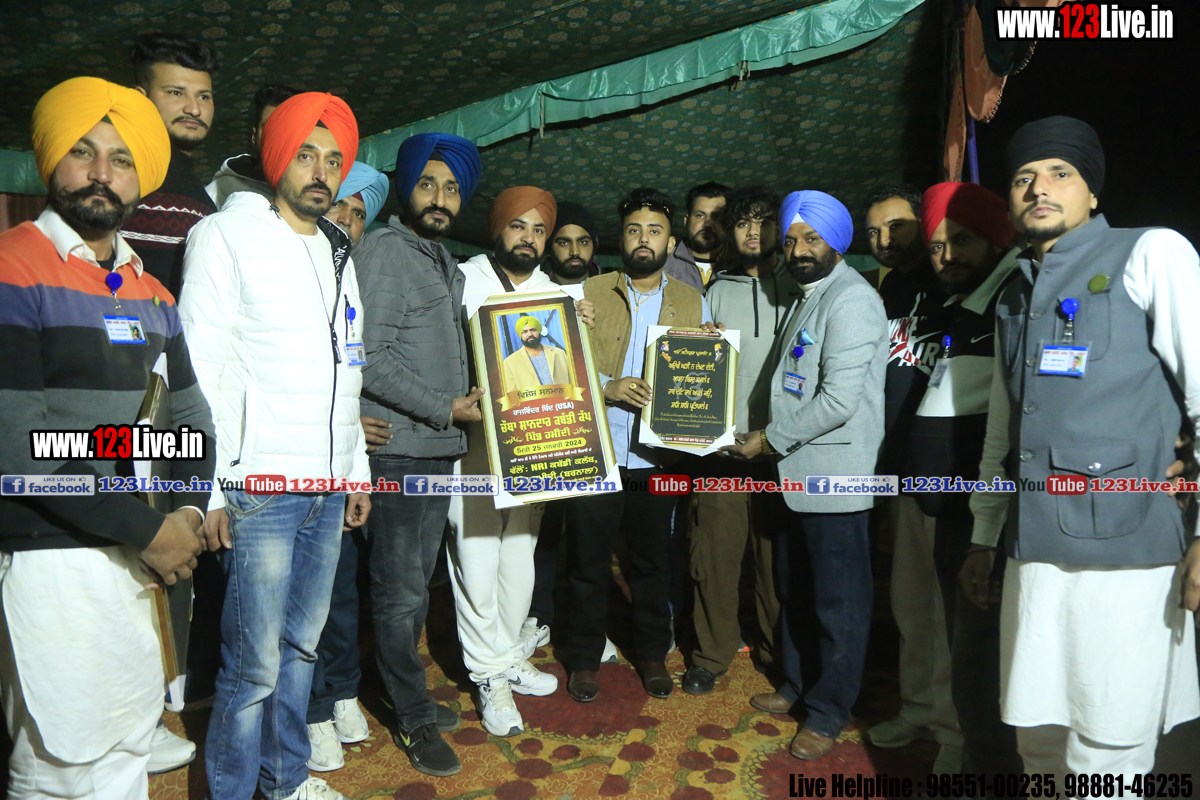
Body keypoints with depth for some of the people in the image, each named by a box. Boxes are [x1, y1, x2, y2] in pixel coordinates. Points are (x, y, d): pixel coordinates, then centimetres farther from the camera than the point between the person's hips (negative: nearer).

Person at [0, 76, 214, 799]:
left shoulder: (152, 294, 11)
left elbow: (188, 408, 17)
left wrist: (190, 508, 0)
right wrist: (149, 528, -15)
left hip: (136, 549, 7)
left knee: (131, 734, 19)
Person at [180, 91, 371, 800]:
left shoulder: (339, 254, 18)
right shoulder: (228, 235, -2)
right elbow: (200, 368, -9)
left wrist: (357, 470, 18)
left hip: (328, 489, 6)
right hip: (261, 488, -6)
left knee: (303, 644, 15)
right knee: (255, 663, -2)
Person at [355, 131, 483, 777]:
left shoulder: (443, 261, 17)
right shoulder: (384, 251, -8)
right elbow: (369, 357, -15)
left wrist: (468, 395, 8)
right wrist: (446, 408, -13)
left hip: (440, 446, 8)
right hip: (399, 447, -8)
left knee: (417, 583, 17)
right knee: (401, 590, 1)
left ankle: (407, 694, 31)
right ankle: (415, 719, 15)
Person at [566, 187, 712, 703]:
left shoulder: (694, 303, 8)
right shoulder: (588, 294, 3)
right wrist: (607, 386, -17)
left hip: (657, 458, 2)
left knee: (653, 560, 14)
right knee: (588, 560, 8)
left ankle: (652, 653, 33)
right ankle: (585, 656, 28)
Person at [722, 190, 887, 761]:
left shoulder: (851, 298, -14)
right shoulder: (809, 297, 17)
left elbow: (839, 400, -22)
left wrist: (771, 440, -12)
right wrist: (773, 438, 6)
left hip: (834, 476, -9)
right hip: (797, 472, 9)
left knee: (837, 601, 5)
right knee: (794, 590, 19)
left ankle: (828, 713, 20)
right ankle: (798, 686, 35)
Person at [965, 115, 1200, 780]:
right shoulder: (1014, 299, 19)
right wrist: (983, 538, 23)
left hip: (1127, 550, -5)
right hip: (1035, 551, 6)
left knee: (1103, 762, -1)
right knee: (1040, 743, 12)